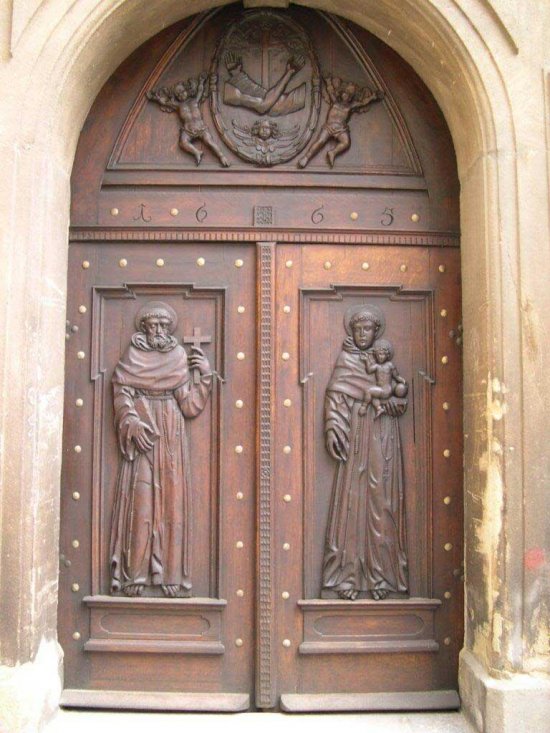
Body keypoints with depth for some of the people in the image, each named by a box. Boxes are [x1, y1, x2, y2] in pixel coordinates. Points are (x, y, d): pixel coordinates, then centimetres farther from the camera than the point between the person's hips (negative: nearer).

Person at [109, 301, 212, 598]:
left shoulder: (179, 360, 12)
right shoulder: (132, 358, 7)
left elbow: (190, 406, 7)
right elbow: (122, 396, -4)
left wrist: (205, 376, -3)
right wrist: (133, 423, -20)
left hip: (171, 439, 2)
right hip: (141, 437, -2)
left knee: (171, 499, 0)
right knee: (140, 499, -7)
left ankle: (170, 574, 5)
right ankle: (135, 573, -1)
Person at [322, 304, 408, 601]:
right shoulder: (346, 358, 9)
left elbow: (400, 395, 8)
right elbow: (335, 395, -2)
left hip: (383, 436, 3)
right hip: (357, 435, -3)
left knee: (381, 501, 0)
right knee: (352, 499, -6)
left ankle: (380, 575, 5)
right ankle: (347, 576, -1)